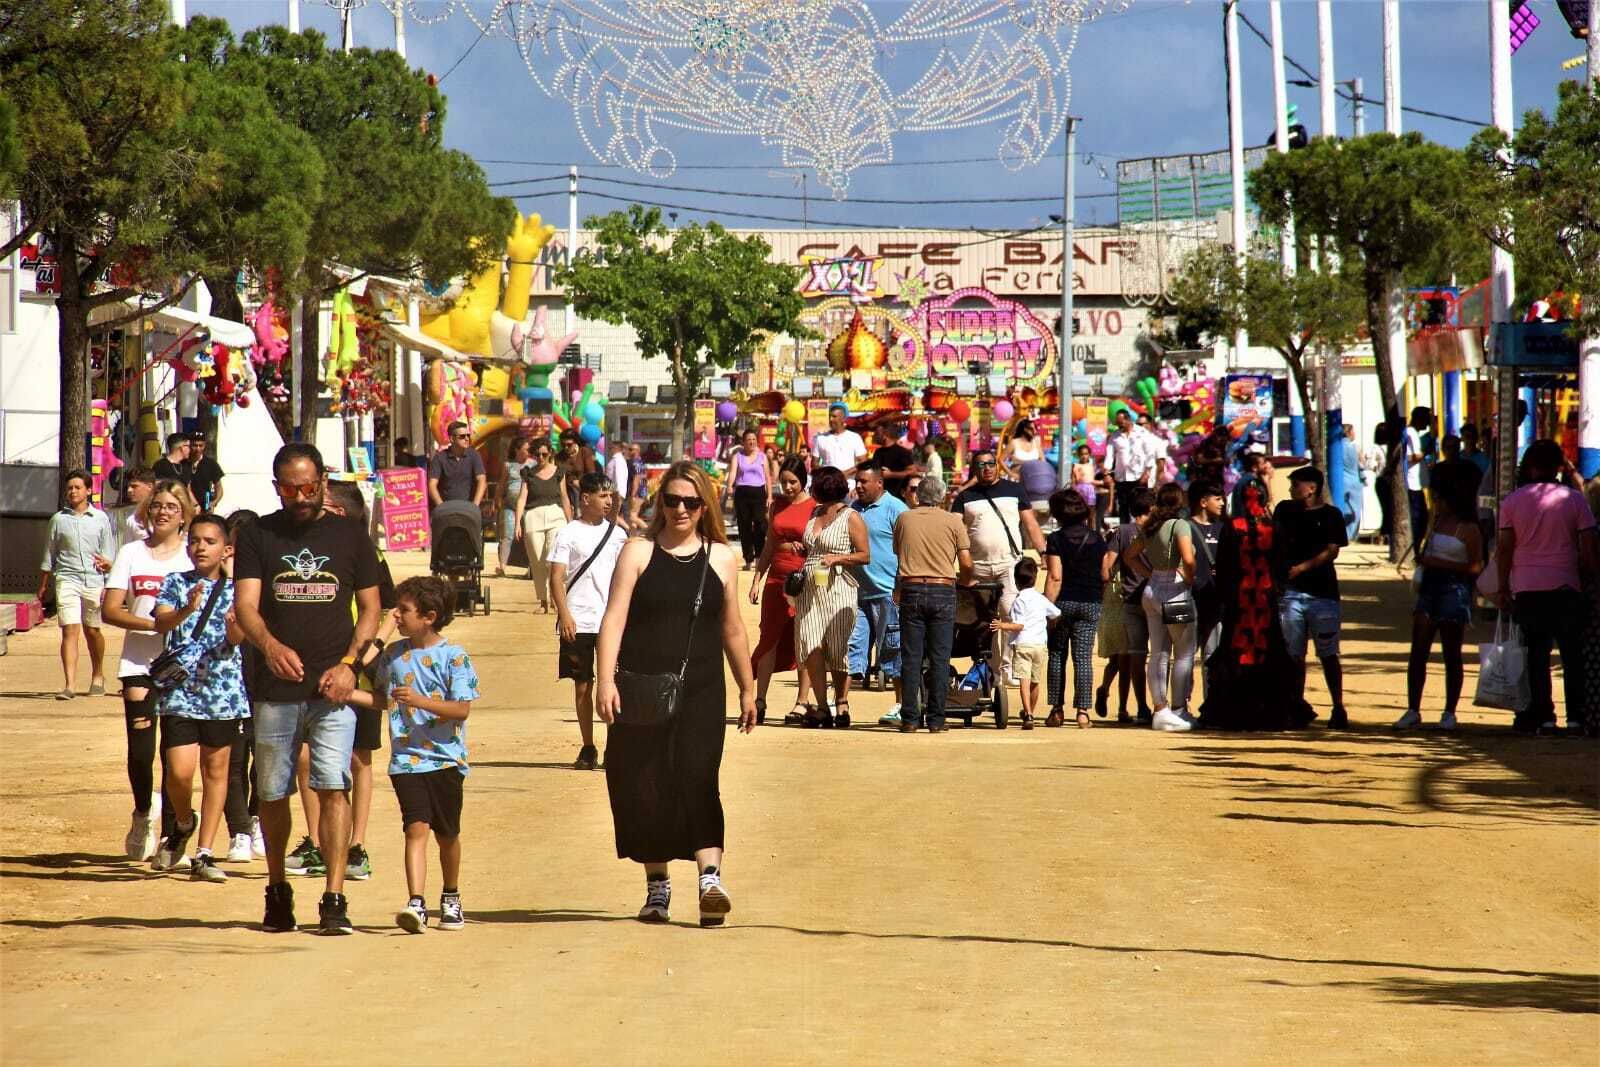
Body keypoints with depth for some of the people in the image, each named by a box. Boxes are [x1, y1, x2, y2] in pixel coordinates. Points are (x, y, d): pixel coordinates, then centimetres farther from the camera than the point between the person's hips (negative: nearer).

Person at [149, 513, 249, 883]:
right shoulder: (175, 583, 5)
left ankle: (204, 854, 12)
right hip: (180, 689, -1)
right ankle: (183, 822, 22)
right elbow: (161, 622, -11)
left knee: (215, 769, 5)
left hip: (222, 690, 1)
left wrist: (234, 627, -31)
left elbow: (238, 638, -8)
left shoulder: (234, 591, 5)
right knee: (179, 771, -10)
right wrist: (187, 610, -30)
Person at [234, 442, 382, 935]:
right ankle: (278, 892, 25)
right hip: (275, 690, 1)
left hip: (333, 688, -1)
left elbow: (371, 608, 11)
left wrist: (349, 662, -6)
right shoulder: (259, 536, 6)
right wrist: (270, 645, -26)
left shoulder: (349, 534, 8)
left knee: (333, 788, -11)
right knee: (272, 795, 8)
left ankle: (334, 900, -13)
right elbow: (245, 605, -4)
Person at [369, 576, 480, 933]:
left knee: (447, 833, 11)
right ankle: (416, 903, -23)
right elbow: (383, 699, 23)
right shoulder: (393, 655, 8)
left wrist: (419, 700, -24)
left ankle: (451, 898, 32)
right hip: (406, 760, 2)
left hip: (445, 759, -2)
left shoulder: (454, 658, -7)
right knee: (417, 827, -14)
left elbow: (462, 709, -14)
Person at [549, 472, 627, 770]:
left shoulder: (617, 534, 10)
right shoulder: (568, 534, 0)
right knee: (582, 686, 5)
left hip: (611, 620, 2)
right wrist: (564, 614, -14)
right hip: (578, 622, -2)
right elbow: (556, 578, -4)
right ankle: (587, 750, 13)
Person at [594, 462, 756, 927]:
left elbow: (732, 630, 16)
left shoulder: (721, 558, 9)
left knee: (697, 781, -14)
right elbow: (614, 619, -4)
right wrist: (606, 680, -15)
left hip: (700, 691, 0)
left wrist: (747, 689, 18)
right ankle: (656, 885, 16)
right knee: (642, 788, 3)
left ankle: (710, 879, -24)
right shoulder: (639, 553, 3)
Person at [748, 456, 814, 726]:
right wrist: (757, 579, 14)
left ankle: (801, 704, 5)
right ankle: (759, 702, 4)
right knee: (769, 638, 2)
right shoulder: (777, 505, 12)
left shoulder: (815, 507, -3)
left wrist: (802, 546, -21)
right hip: (776, 579, 4)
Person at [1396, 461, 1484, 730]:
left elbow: (1475, 567, -15)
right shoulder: (1436, 521, 13)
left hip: (1454, 589, -7)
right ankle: (1413, 710, 0)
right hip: (1429, 587, 7)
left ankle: (1449, 713, 9)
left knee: (1451, 654, 2)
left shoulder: (1468, 529, -9)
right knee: (1418, 651, -1)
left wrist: (1438, 563, -17)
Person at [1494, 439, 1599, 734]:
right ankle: (1576, 713, 4)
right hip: (1565, 585, -1)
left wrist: (1503, 587, 8)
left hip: (1527, 588, 1)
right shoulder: (1573, 499, -2)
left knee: (1537, 651, 5)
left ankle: (1543, 713, 2)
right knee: (1573, 652, 6)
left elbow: (1504, 547, 1)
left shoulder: (1512, 502, 1)